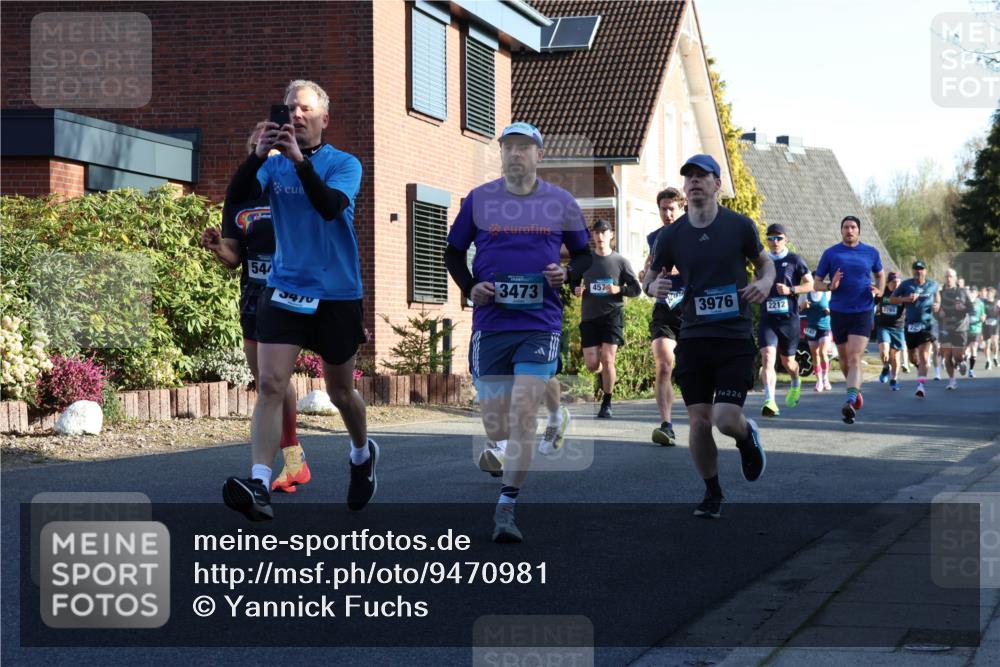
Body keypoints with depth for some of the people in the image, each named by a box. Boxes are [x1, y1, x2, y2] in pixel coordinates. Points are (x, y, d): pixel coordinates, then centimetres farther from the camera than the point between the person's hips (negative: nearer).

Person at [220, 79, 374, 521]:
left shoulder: (344, 164, -3)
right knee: (271, 384, -15)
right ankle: (259, 487, -22)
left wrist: (300, 159, -32)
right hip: (283, 289, 1)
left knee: (340, 391, 13)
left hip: (337, 294, -1)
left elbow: (331, 206, -22)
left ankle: (362, 453, 43)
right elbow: (236, 199, -12)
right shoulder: (273, 165, 5)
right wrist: (258, 154, -26)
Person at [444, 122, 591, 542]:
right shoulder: (478, 200, 5)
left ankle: (506, 508, -10)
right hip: (490, 322, 1)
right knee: (495, 424, 2)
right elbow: (453, 252, 15)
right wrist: (470, 288, -2)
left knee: (524, 412, -14)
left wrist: (568, 274, -5)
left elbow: (583, 255, 16)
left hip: (540, 323, -1)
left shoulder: (561, 203, 6)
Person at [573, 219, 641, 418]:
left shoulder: (620, 261, 2)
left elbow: (636, 289, 5)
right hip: (589, 316, 2)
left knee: (607, 359, -12)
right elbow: (573, 282, 19)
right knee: (592, 365, -3)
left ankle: (606, 404, 2)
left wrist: (618, 289, -14)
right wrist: (577, 290, -4)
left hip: (612, 314, -2)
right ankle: (606, 374, 34)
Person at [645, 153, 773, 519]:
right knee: (699, 420, 0)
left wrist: (765, 282, -9)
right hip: (693, 338, 2)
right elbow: (651, 278, 14)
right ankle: (712, 493, 19)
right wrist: (654, 287, -10)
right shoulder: (670, 235, 2)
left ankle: (748, 437, 27)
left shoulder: (740, 226, -2)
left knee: (726, 419, -10)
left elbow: (765, 261, 13)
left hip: (735, 338, -2)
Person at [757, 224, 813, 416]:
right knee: (767, 357, -19)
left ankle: (796, 383, 48)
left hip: (789, 318, -2)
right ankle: (769, 401, -28)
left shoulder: (795, 260, 0)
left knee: (787, 361, 13)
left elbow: (810, 285, 0)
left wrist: (791, 290, -15)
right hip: (767, 319, 2)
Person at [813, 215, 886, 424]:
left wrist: (880, 291, 1)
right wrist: (830, 286, -16)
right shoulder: (830, 253, 3)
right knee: (844, 358, 13)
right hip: (838, 312, 2)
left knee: (854, 357, -16)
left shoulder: (871, 253, 5)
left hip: (863, 312, -2)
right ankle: (856, 390, 39)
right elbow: (817, 283, 6)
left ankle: (850, 403, -26)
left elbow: (880, 274, 21)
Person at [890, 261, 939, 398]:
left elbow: (938, 298, 24)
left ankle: (921, 385, -20)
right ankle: (921, 369, 46)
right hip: (910, 325, 2)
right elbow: (891, 299, 5)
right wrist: (905, 299, -12)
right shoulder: (906, 284, 1)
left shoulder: (933, 285, 5)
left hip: (926, 325, -2)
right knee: (913, 357, 13)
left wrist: (937, 305, 2)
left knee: (923, 356, -14)